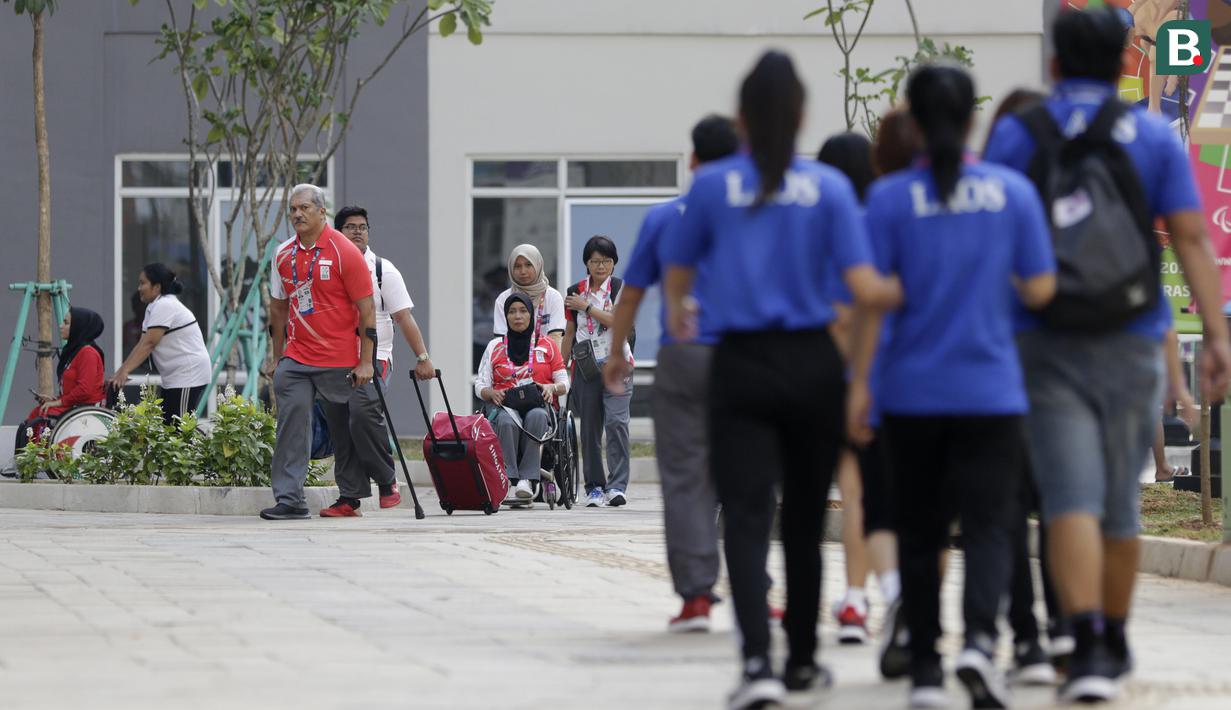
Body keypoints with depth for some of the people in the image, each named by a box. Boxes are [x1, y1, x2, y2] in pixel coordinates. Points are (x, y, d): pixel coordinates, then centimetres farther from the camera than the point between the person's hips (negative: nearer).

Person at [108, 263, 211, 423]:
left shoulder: (164, 306, -16)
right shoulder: (153, 308, 15)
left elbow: (148, 344, -23)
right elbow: (142, 344, 11)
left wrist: (124, 371, -27)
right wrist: (120, 371, 2)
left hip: (189, 375, -10)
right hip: (174, 377, 10)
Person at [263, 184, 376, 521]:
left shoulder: (344, 252, -7)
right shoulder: (284, 254, 8)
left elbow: (366, 309, -7)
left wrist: (365, 362, -10)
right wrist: (277, 357, 17)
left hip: (340, 362, -4)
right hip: (296, 359, 4)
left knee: (346, 431, 8)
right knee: (292, 421, -10)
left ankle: (351, 497, 23)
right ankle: (289, 500, -13)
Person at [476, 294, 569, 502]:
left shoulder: (547, 345, 17)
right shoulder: (495, 347, 19)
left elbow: (564, 383, 14)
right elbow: (480, 385, 14)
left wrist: (551, 388, -10)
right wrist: (492, 393, -10)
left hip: (539, 405, 0)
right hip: (505, 405, 0)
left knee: (536, 416, -39)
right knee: (507, 421, -38)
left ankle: (527, 479, -44)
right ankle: (510, 482, -46)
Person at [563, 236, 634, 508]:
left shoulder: (621, 288, 3)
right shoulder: (575, 292, 11)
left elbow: (618, 321, -13)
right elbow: (569, 332, 16)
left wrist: (587, 307, -8)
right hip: (585, 366, 3)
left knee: (616, 421, -16)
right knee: (589, 427, 4)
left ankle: (617, 485, -19)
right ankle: (594, 486, 12)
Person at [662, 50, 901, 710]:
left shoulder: (712, 185, -1)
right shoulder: (829, 187, -2)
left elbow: (677, 275, 12)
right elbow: (864, 289, -8)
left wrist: (677, 313, 35)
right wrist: (909, 289, 14)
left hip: (741, 369, -1)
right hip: (814, 366, 1)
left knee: (746, 517, -7)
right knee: (804, 517, 16)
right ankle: (802, 657, 28)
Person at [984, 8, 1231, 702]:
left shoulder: (1016, 134, 1)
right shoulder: (1156, 137, 4)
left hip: (1046, 342, -2)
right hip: (1132, 345, 2)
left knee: (1072, 498, -9)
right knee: (1120, 502, 16)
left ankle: (1090, 645, -26)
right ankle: (1114, 642, 28)